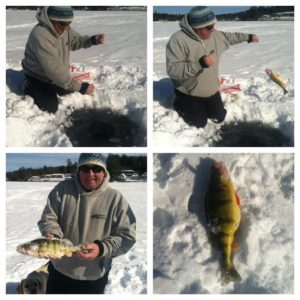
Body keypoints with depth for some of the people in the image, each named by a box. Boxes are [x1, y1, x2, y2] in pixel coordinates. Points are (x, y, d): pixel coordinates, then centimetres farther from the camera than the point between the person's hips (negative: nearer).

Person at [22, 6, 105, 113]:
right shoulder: (40, 35, -36)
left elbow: (76, 40, 7)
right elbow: (54, 69, -40)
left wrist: (93, 40, -17)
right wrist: (80, 87, -42)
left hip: (58, 77, 8)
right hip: (38, 79, -7)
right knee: (50, 107, -15)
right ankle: (29, 89, 9)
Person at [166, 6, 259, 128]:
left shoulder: (214, 35, -7)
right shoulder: (178, 40, -29)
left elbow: (229, 37, 16)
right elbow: (172, 70, -34)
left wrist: (248, 37, 18)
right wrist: (200, 64, -39)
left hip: (211, 90, 6)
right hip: (190, 93, -6)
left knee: (220, 117, 13)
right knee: (200, 123, 4)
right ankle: (180, 103, 25)